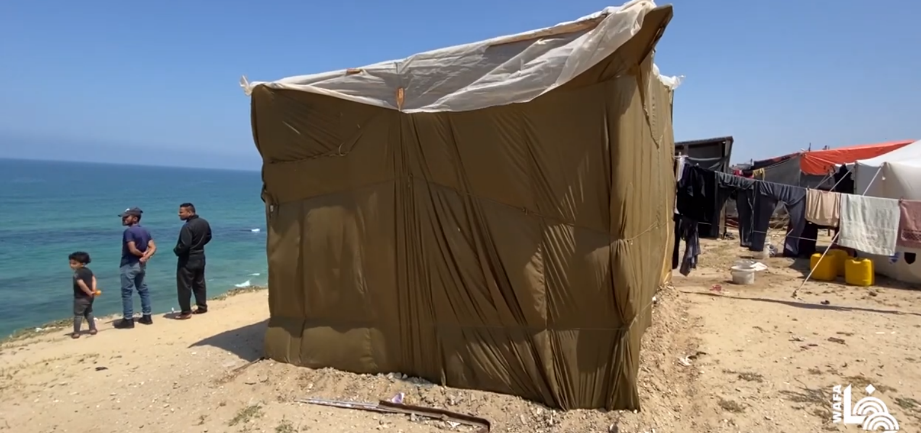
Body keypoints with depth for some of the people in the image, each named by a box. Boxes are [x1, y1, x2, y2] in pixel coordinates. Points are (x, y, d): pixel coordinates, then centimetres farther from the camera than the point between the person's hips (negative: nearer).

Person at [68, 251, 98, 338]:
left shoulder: (77, 273, -19)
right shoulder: (88, 271, 6)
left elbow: (81, 284, -28)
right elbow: (93, 279, 5)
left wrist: (89, 292, -18)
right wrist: (93, 291, -3)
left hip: (80, 298, -8)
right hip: (89, 297, 8)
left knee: (78, 315, 3)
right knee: (89, 313, 20)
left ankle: (76, 333, 9)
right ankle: (92, 329, 23)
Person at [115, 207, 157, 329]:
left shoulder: (129, 231, -16)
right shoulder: (145, 231, 8)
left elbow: (132, 250, -23)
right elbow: (153, 247, 1)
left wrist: (142, 254, -5)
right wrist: (146, 256, -12)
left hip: (129, 265, -8)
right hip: (141, 264, 8)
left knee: (126, 292, 0)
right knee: (143, 289, 13)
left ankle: (128, 320, 3)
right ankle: (147, 316, 18)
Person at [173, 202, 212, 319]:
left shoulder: (187, 226, -24)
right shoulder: (204, 222, 4)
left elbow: (184, 245, -26)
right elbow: (208, 237, 17)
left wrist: (176, 250, -8)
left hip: (187, 260, -8)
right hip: (200, 258, 9)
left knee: (184, 286, 0)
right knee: (199, 284, 17)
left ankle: (186, 312, 4)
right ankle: (202, 307, 24)